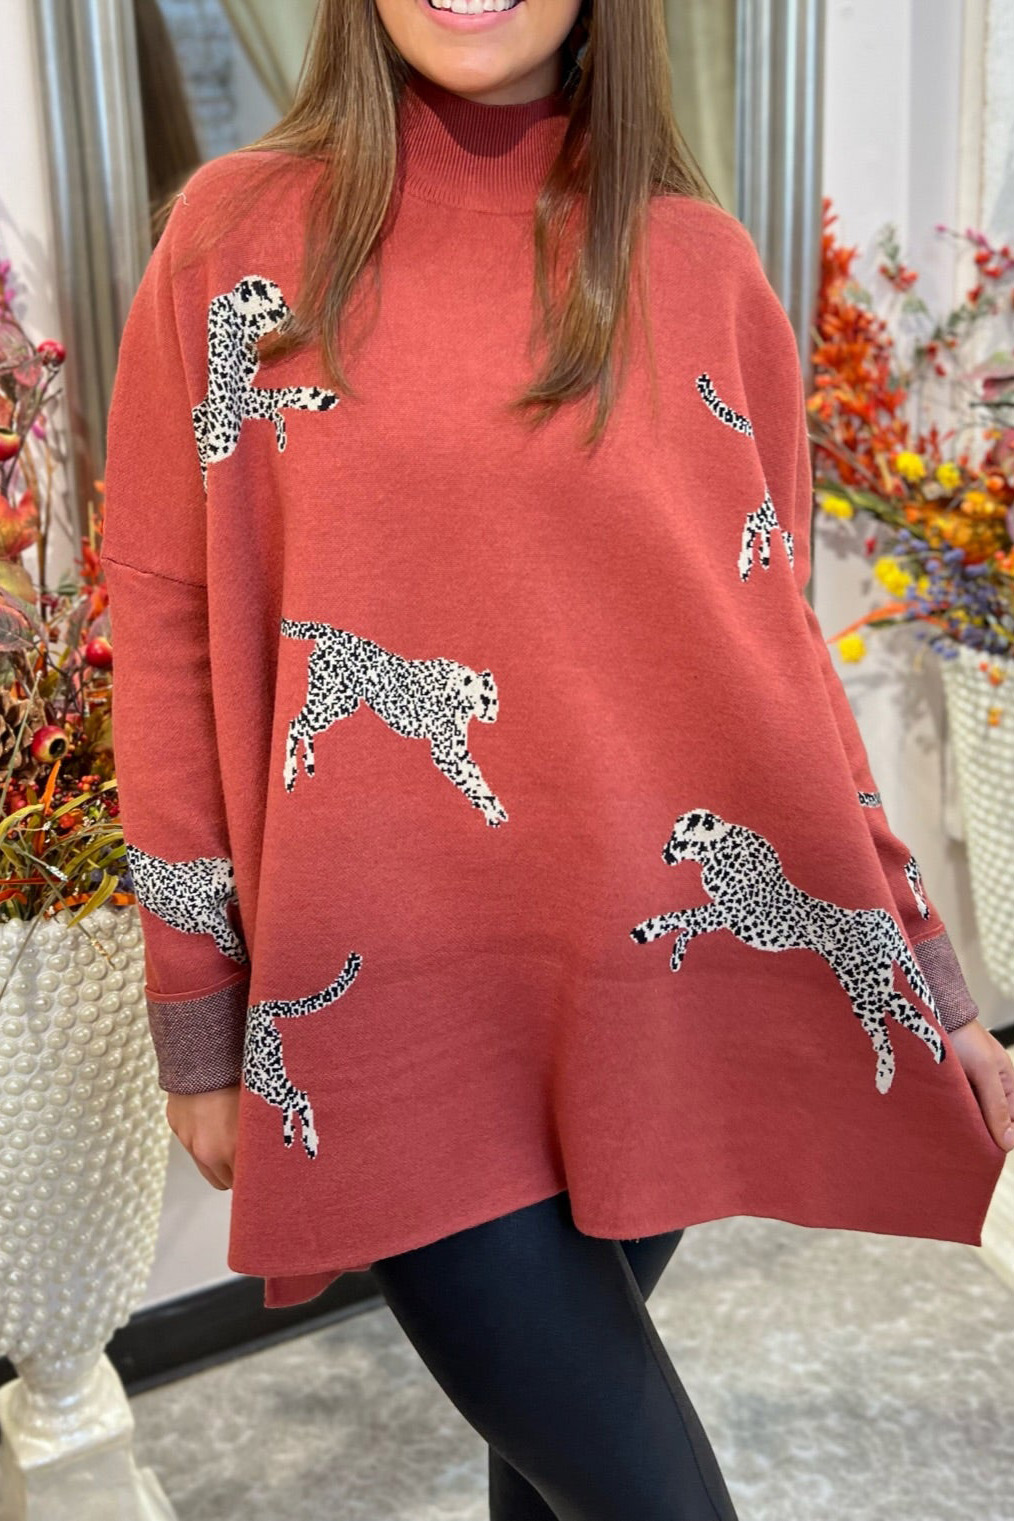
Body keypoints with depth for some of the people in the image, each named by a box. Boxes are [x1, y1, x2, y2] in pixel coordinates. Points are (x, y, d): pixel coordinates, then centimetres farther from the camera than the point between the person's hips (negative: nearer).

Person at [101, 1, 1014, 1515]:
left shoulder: (702, 263, 4)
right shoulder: (237, 233, 1)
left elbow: (772, 646, 7)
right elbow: (164, 632, 2)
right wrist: (199, 1029, 3)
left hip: (665, 976, 2)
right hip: (392, 998, -2)